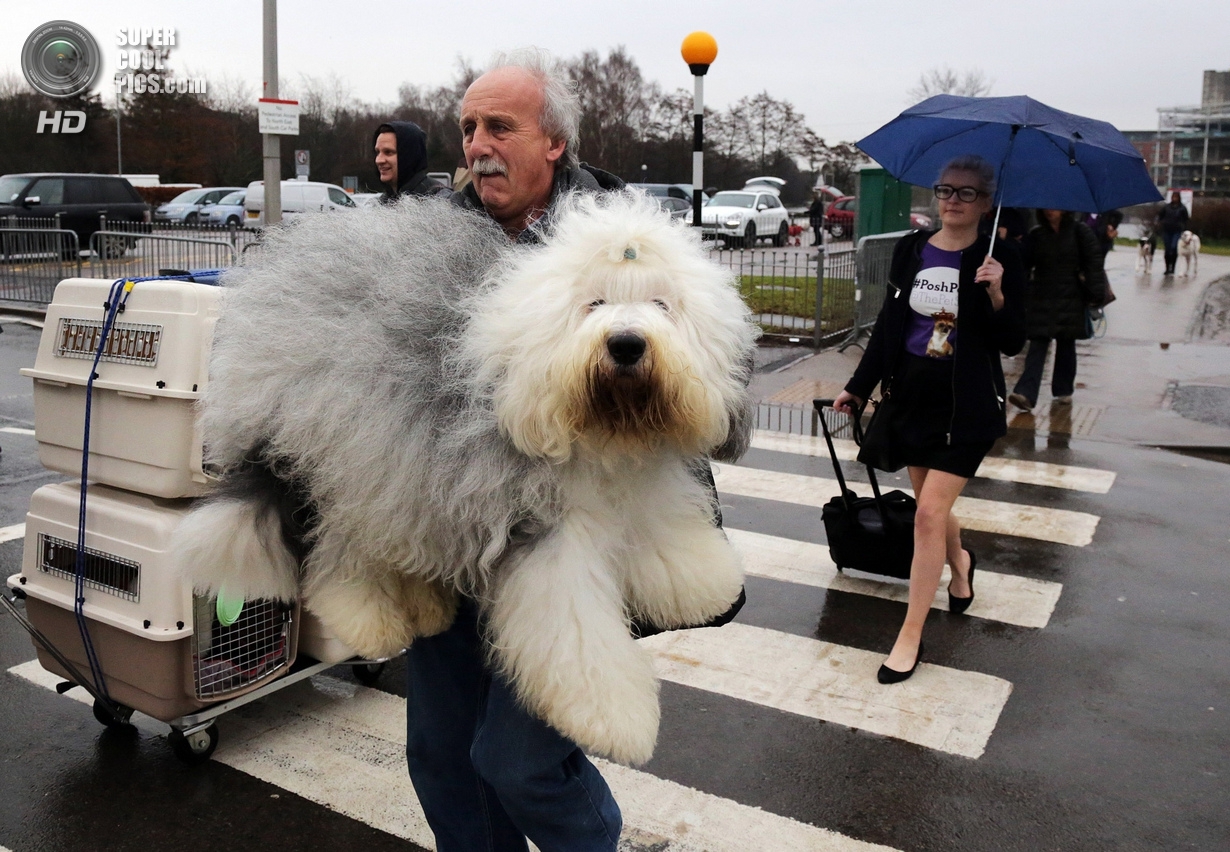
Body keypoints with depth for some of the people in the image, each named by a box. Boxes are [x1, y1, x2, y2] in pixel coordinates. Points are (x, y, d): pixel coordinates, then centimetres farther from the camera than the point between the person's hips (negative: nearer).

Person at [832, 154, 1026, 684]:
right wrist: (858, 387, 13)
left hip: (966, 406, -4)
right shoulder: (910, 250, 4)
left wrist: (996, 295, -23)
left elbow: (1012, 343, -5)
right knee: (932, 506, 16)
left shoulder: (999, 258, -6)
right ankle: (960, 564, 51)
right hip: (911, 397, 4)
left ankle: (911, 636, 1)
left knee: (929, 512, -9)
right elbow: (889, 323, 12)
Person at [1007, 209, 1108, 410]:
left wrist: (1095, 294, -10)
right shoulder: (1036, 235, 5)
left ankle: (1064, 390, 24)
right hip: (1041, 300, 1)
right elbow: (1025, 264, 4)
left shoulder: (1079, 232, -1)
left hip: (1070, 300, 0)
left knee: (1066, 345, 10)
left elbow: (1093, 264, -3)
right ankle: (1026, 393, -17)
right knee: (1038, 345, -8)